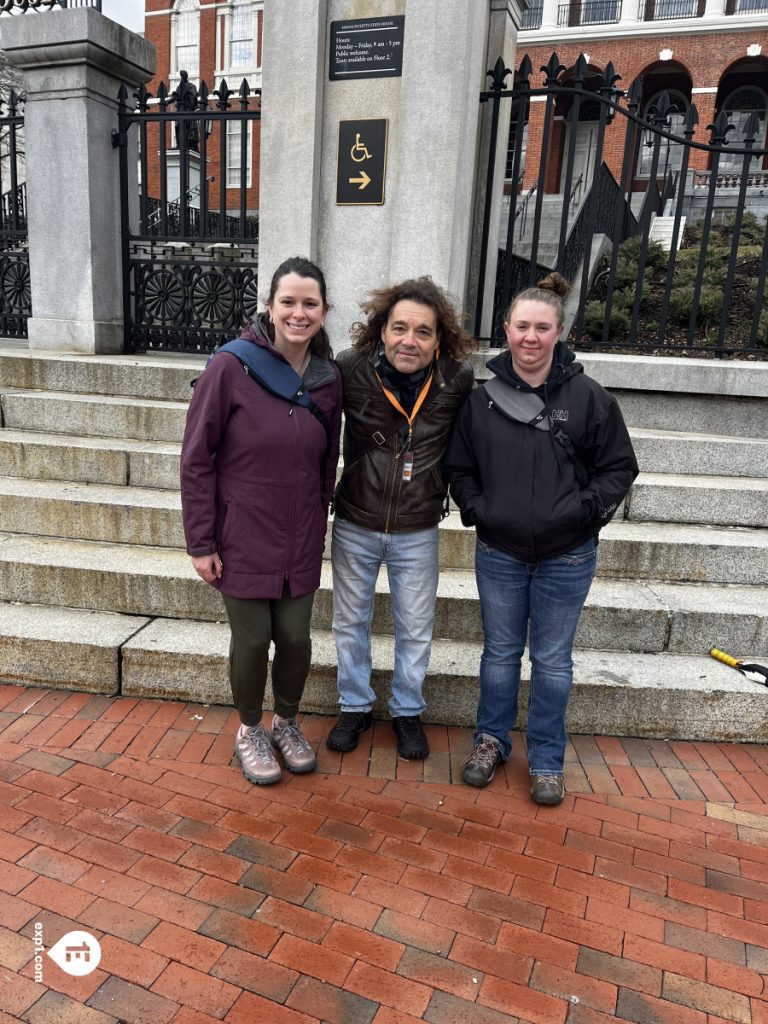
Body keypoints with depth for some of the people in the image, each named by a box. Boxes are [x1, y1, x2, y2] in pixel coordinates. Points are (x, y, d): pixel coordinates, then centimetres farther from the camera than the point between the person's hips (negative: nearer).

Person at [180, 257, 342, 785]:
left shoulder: (328, 379, -1)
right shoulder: (231, 367, -14)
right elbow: (197, 459, -10)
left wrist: (319, 527, 10)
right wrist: (201, 542, -10)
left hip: (300, 543, 4)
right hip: (242, 538, -3)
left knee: (295, 637, 10)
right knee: (253, 639, 8)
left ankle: (286, 723, 38)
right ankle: (250, 731, 35)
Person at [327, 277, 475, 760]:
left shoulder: (458, 380, -13)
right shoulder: (352, 369, -18)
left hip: (418, 533, 0)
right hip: (355, 526, 0)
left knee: (416, 629, 15)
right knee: (351, 621, 17)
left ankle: (408, 711, 39)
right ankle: (356, 706, 40)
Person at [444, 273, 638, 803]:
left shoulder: (588, 396, -7)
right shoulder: (483, 396, -3)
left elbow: (619, 468, 0)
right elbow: (460, 467, 7)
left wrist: (585, 511, -13)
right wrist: (476, 510, -6)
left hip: (566, 557, -1)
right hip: (499, 552, 2)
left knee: (553, 661, 12)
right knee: (500, 652, 17)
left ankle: (547, 760, 30)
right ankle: (492, 741, 37)